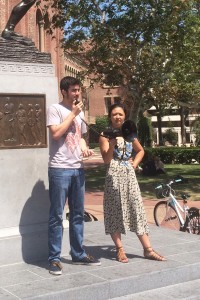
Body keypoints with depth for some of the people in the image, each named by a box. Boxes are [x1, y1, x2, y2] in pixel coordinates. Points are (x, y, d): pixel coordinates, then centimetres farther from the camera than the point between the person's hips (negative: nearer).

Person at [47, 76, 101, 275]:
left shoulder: (79, 112, 17)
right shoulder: (55, 109, -5)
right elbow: (56, 133, -18)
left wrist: (84, 148, 4)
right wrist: (73, 114, -11)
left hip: (78, 168, 7)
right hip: (59, 169, -7)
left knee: (77, 214, 13)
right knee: (57, 216, -2)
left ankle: (78, 254, 23)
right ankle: (54, 259, 6)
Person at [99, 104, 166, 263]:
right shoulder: (105, 135, -2)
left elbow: (140, 150, 25)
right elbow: (106, 160, -11)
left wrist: (135, 163, 8)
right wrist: (113, 141, -21)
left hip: (129, 174, 4)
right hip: (114, 175, -4)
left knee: (137, 209, 4)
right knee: (115, 211, 0)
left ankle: (148, 249, 8)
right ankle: (120, 249, 10)